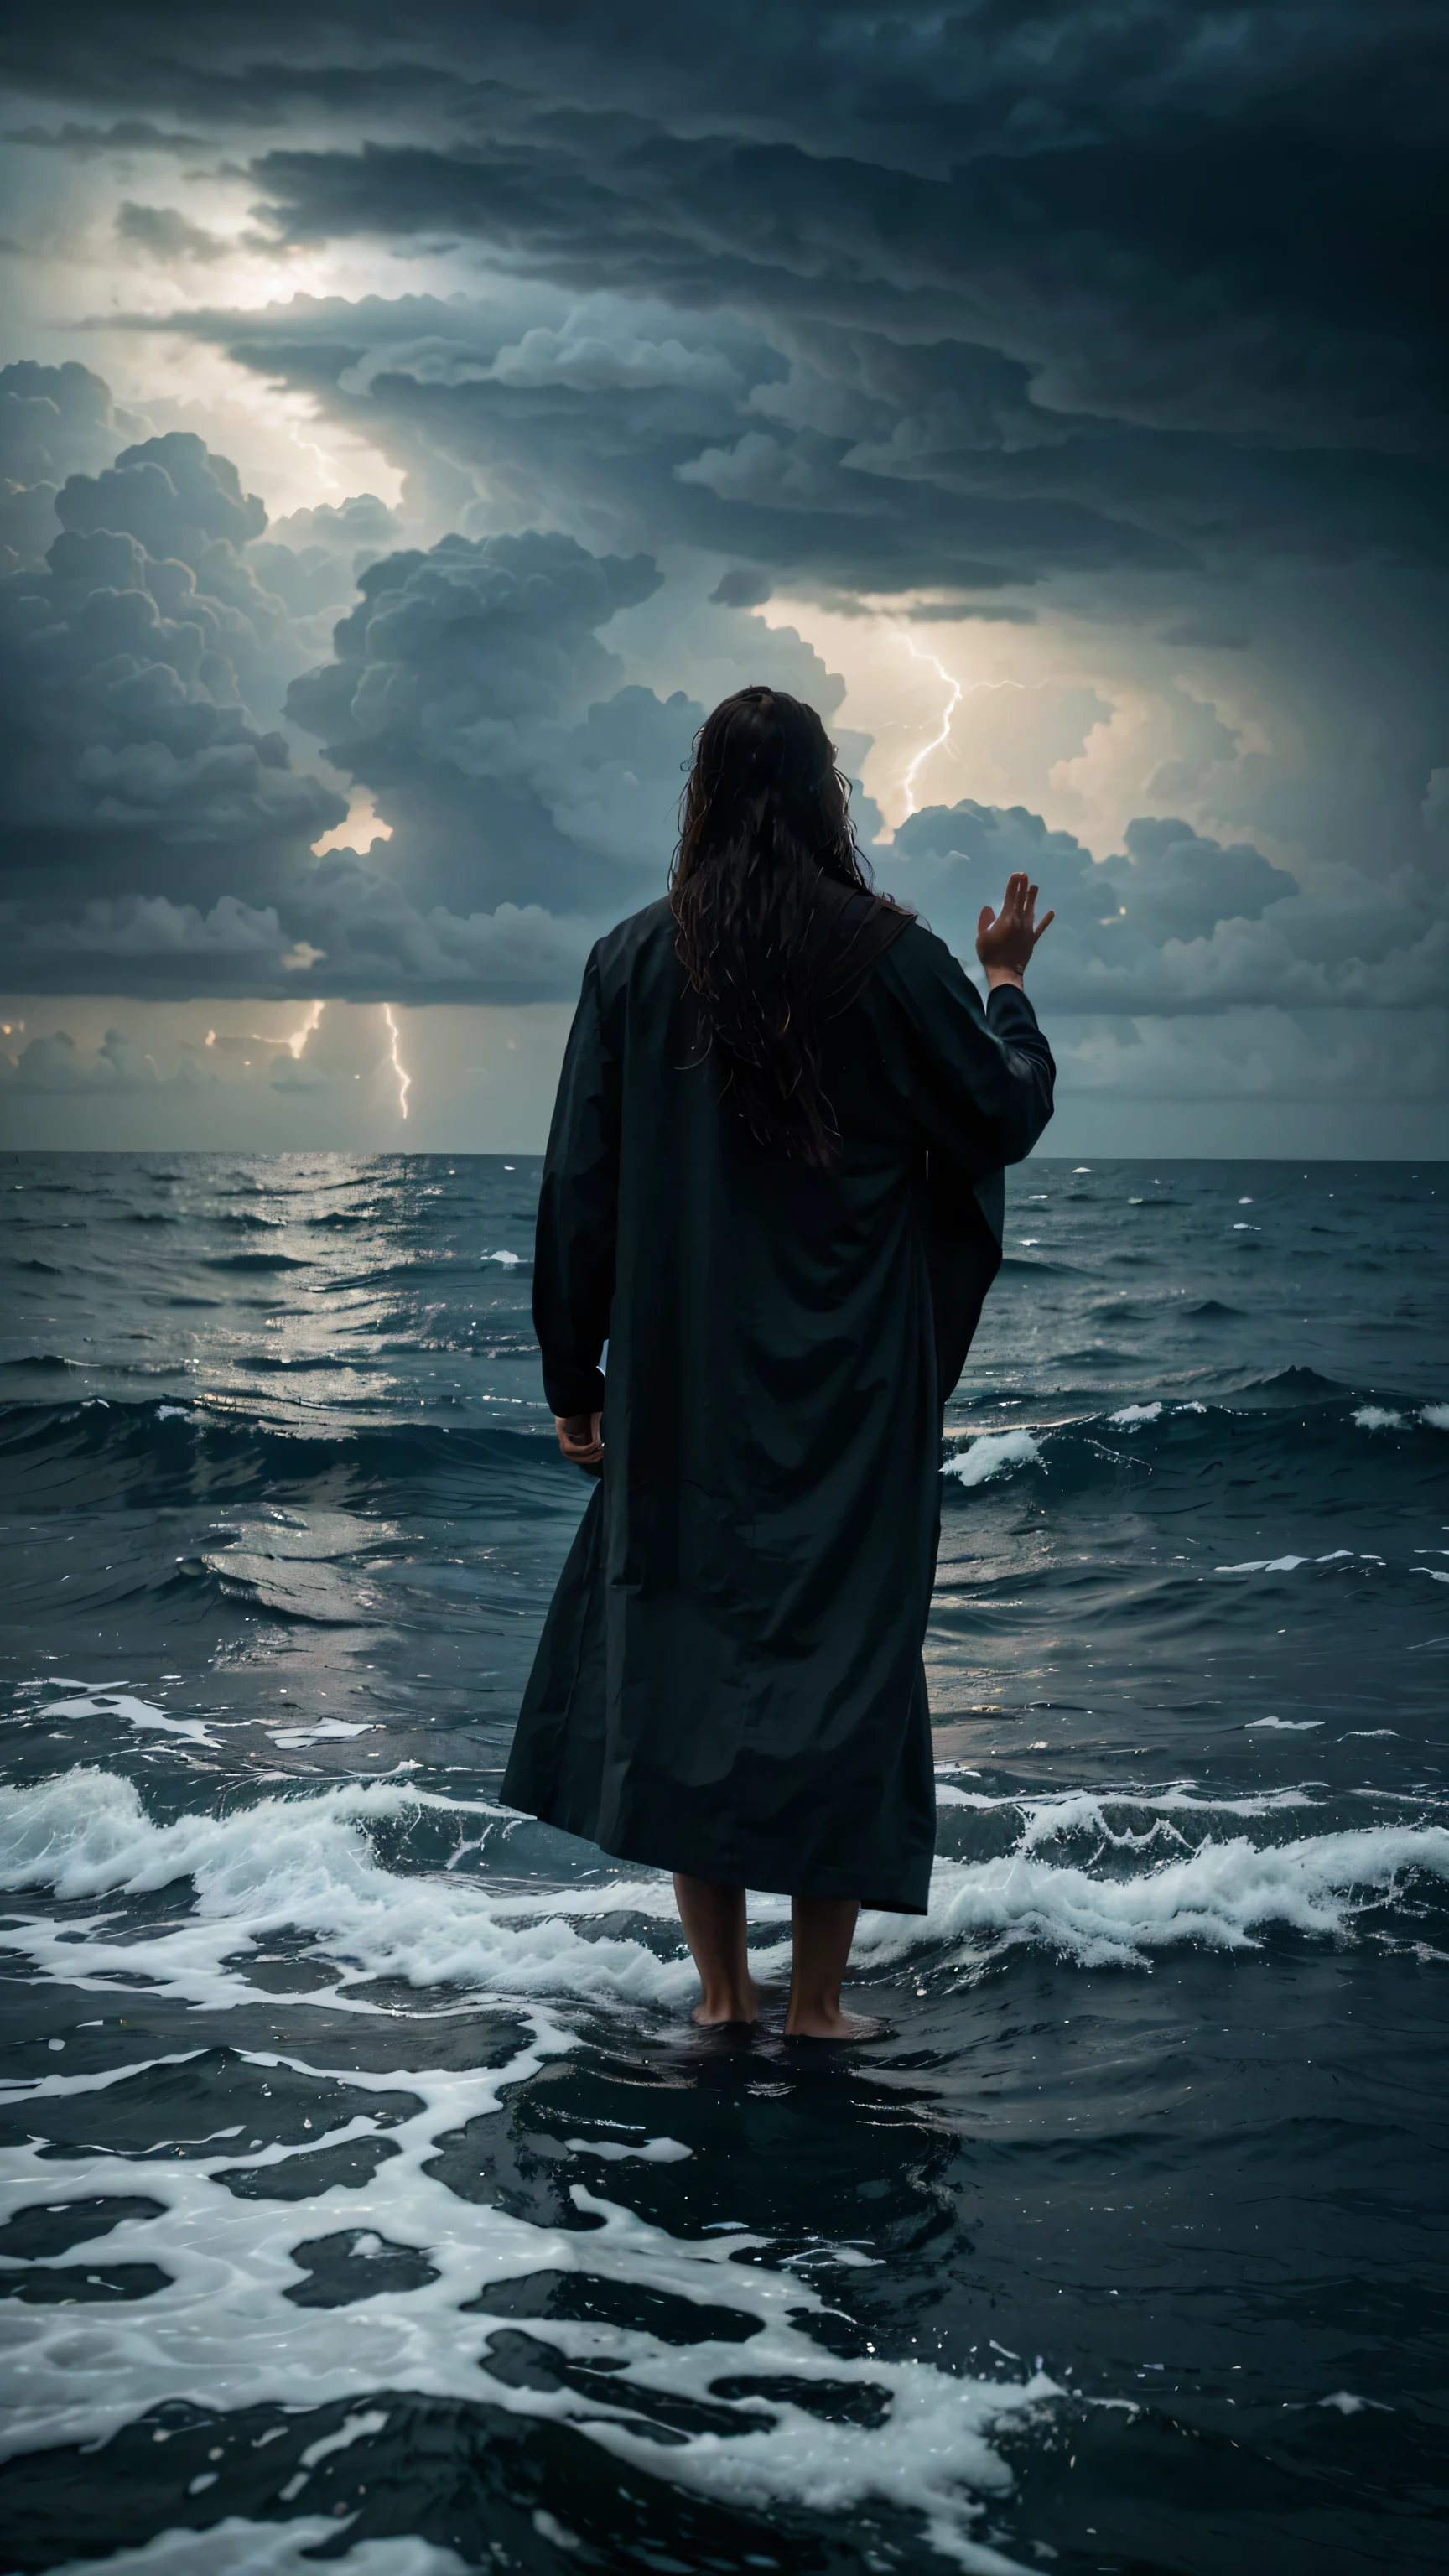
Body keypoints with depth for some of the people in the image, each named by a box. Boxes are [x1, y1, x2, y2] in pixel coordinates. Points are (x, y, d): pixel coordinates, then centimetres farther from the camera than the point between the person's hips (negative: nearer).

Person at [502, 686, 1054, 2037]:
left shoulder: (633, 961, -2)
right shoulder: (889, 958, -8)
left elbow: (578, 1190, 0)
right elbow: (1008, 1115, 3)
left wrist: (577, 1378, 8)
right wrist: (1006, 982, 21)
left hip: (684, 1386, 2)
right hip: (850, 1390, -1)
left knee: (682, 1635, 11)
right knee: (844, 1651, 6)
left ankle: (720, 1987, 15)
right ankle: (815, 2002, 9)